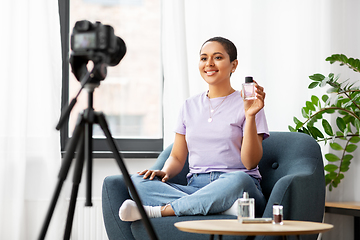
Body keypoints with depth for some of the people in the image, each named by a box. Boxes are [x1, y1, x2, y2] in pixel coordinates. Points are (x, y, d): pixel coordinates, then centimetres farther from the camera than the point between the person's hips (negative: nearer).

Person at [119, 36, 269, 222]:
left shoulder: (245, 104, 4)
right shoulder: (190, 106, 18)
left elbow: (250, 163, -5)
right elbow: (177, 157, 18)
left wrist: (250, 117, -17)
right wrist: (165, 172, -5)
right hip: (196, 188, 4)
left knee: (238, 180, -40)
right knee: (137, 181, -21)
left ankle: (157, 211, -34)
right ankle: (225, 207, -33)